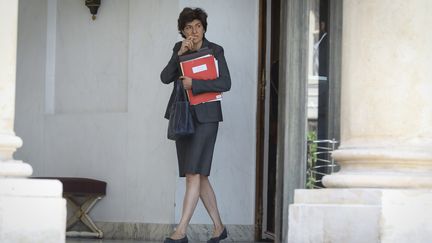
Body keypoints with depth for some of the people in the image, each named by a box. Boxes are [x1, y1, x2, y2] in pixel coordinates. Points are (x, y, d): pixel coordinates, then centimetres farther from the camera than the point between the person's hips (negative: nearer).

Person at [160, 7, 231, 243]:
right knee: (199, 175, 8)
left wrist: (194, 84, -19)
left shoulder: (215, 50, -3)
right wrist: (180, 54, -13)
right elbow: (165, 77, -1)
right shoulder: (179, 48, 10)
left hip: (205, 116, -5)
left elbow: (225, 83, -12)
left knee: (194, 173, -12)